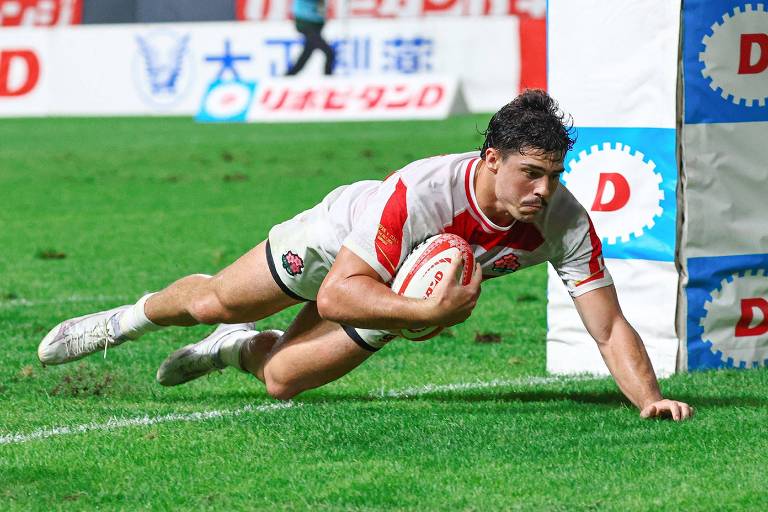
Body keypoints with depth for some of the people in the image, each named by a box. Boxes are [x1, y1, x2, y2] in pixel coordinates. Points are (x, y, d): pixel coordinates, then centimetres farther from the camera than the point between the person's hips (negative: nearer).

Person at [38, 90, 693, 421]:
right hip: (343, 235, -3)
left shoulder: (565, 222, -35)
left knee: (282, 379, 7)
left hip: (400, 289, 3)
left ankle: (242, 348, 44)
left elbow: (610, 326, -29)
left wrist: (651, 399, -44)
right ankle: (133, 318, 46)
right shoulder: (422, 191, -45)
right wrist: (425, 311, -55)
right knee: (214, 302, 11)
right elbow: (336, 295, -42)